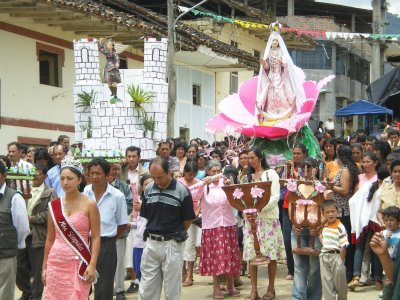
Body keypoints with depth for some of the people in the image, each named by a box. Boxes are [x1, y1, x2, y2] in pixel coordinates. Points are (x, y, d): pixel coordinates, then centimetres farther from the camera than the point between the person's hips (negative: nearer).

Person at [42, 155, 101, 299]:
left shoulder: (89, 205, -3)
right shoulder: (54, 205, 6)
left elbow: (95, 238, -4)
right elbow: (50, 239, 11)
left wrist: (92, 265, -14)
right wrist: (44, 266, 10)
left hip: (78, 263, -3)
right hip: (56, 262, 3)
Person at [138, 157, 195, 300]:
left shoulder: (182, 191, -9)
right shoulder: (148, 189, 3)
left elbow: (188, 220, -2)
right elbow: (145, 215, 12)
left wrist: (175, 234, 6)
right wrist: (155, 231, 7)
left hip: (172, 244, -4)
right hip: (151, 242, 4)